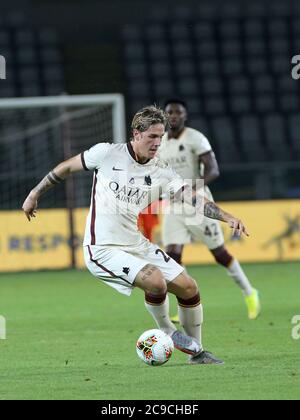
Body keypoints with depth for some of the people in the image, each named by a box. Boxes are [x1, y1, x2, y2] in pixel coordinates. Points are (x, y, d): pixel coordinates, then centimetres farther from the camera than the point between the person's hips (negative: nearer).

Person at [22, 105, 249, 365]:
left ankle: (197, 352, 20)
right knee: (156, 281, -27)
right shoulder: (107, 153, -9)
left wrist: (228, 218, -24)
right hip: (103, 250, -5)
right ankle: (166, 331, 3)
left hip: (137, 246, 6)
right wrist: (35, 195, 12)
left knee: (189, 288, 0)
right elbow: (67, 168, 5)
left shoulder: (161, 173, 0)